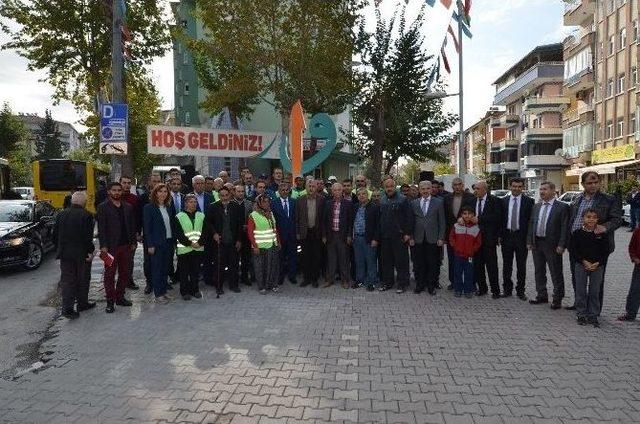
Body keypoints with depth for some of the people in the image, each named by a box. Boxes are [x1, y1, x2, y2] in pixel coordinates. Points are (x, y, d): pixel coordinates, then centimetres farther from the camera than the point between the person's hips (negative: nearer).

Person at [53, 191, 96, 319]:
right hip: (82, 254, -4)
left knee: (67, 280, 5)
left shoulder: (61, 214, 4)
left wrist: (60, 249, 17)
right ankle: (82, 303, 25)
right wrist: (90, 251, -9)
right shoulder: (87, 216, -14)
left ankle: (67, 308, 0)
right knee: (82, 280, 12)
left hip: (65, 254, 4)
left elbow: (55, 235, 8)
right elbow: (88, 237, -17)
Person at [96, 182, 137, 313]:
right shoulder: (103, 207, -3)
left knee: (124, 272, 9)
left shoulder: (128, 207, 11)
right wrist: (103, 246, -13)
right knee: (110, 274, 2)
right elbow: (101, 228, -7)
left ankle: (120, 297, 21)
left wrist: (133, 242, 8)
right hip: (111, 246, -5)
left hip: (126, 245, 5)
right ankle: (110, 301, 10)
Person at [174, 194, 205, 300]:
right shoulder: (179, 217, -1)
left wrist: (200, 242, -9)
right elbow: (179, 234, -7)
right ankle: (185, 292, 14)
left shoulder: (201, 216, 10)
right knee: (184, 272, 3)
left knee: (196, 271, 9)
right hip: (184, 249, -3)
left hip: (198, 248, 3)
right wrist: (190, 243, -13)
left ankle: (195, 290, 21)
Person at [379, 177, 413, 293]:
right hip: (385, 236, 6)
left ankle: (402, 283, 10)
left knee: (401, 261, 1)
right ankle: (387, 282, 23)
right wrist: (379, 234, 12)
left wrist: (407, 233, -12)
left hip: (399, 236, -5)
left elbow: (409, 217, -8)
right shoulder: (382, 201, 12)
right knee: (386, 261, 12)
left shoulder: (402, 200, -5)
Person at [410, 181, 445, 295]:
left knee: (432, 264, 4)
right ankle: (420, 285, 19)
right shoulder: (414, 203, 8)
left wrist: (441, 238, -4)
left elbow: (442, 222, 2)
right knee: (420, 264, 7)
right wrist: (411, 237, 3)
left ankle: (431, 286, 16)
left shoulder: (438, 202, 2)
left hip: (433, 238, -1)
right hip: (418, 238, 2)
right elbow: (412, 222, 9)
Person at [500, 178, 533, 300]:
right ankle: (507, 289, 22)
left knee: (521, 266, 6)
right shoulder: (503, 201, 6)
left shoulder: (528, 201, -1)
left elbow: (531, 219, -3)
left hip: (521, 236, -2)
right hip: (507, 235, 2)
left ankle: (520, 290, 18)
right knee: (506, 265, 10)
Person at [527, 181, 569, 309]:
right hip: (537, 243, 6)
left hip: (552, 244, -6)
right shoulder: (536, 206, 10)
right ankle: (541, 296, 28)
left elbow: (564, 227, -11)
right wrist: (529, 241, 6)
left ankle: (557, 299, 14)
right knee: (539, 271, 15)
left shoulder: (562, 207, -7)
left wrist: (561, 245, -16)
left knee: (556, 273, 3)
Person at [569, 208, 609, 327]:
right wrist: (584, 261, -13)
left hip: (597, 267, 1)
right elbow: (573, 249, -5)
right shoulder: (577, 233, -3)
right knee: (581, 291, 4)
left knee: (595, 292, 6)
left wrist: (597, 263, -12)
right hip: (581, 265, -1)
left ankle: (593, 316, 17)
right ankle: (581, 315, 15)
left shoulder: (601, 234, 1)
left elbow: (606, 251, 0)